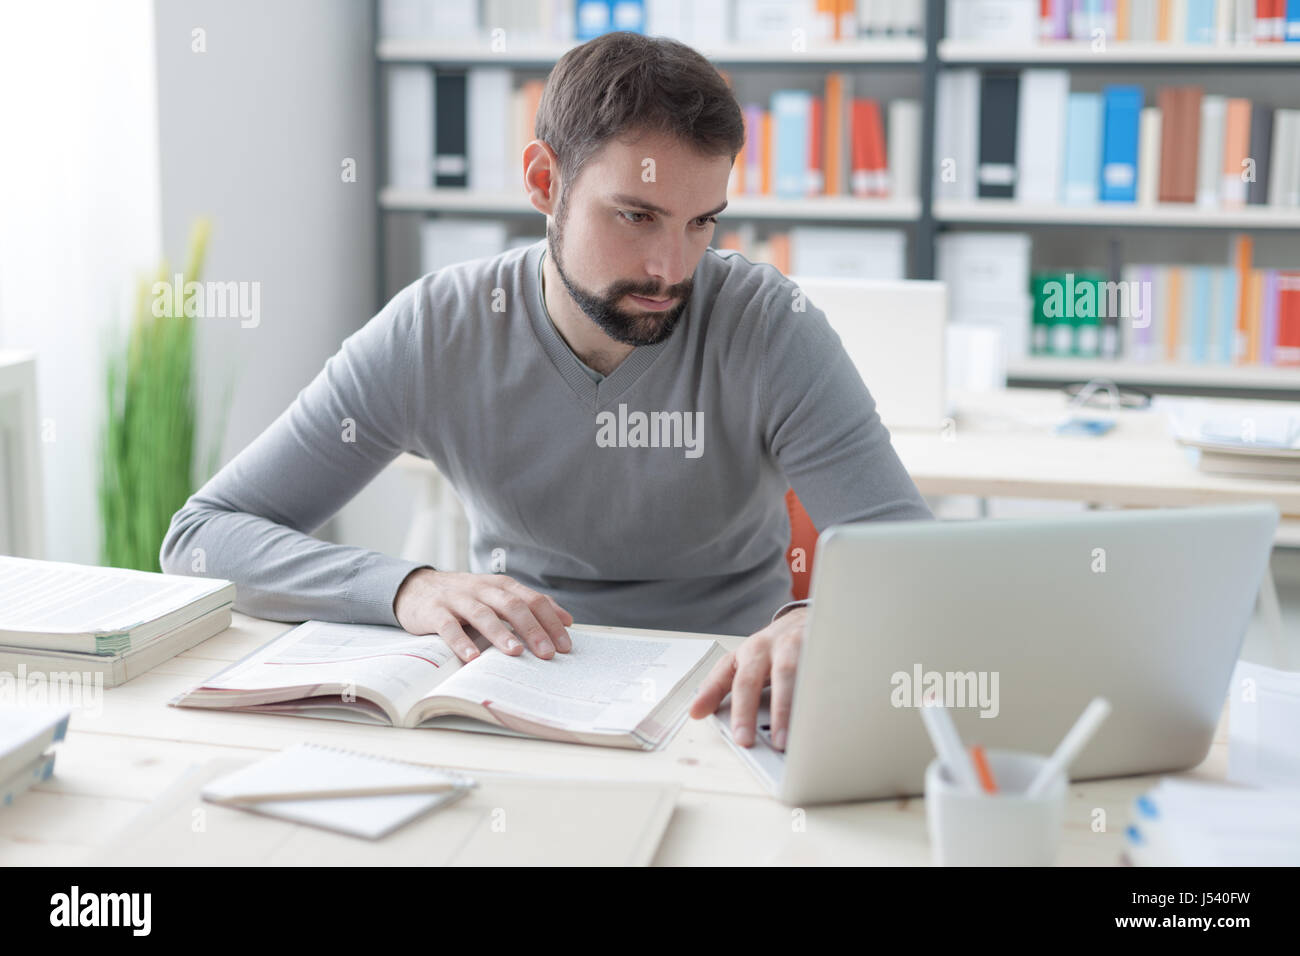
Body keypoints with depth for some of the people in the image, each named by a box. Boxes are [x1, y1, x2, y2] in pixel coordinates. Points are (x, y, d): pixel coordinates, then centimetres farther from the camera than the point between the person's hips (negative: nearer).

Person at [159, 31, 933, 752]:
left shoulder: (768, 328, -12)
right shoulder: (435, 331, -9)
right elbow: (201, 538, -9)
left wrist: (815, 622, -44)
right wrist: (407, 587, -28)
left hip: (719, 710, -1)